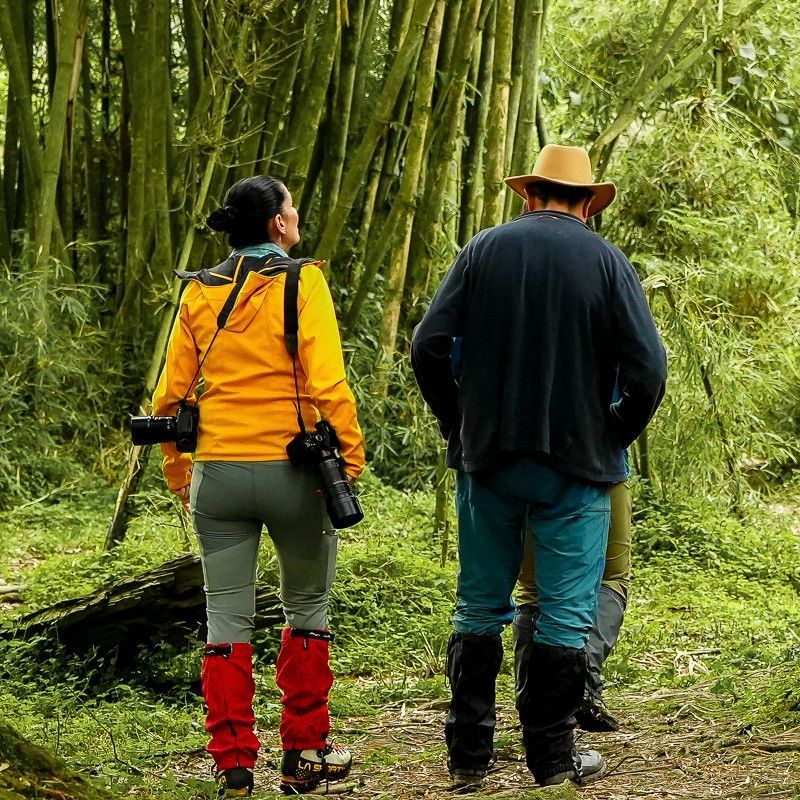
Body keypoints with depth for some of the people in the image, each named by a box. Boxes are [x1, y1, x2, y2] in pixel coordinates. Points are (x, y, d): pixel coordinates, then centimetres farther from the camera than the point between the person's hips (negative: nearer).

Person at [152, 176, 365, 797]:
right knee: (307, 606, 14)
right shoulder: (301, 283, -6)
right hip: (291, 468, -3)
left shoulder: (199, 293, 6)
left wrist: (179, 473, 18)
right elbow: (326, 383, -14)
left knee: (228, 617, 7)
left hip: (216, 472, 3)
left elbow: (171, 394, 8)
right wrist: (350, 457, -7)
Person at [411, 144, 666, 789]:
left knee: (479, 608, 12)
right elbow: (648, 367, -10)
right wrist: (617, 437, 4)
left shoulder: (484, 251, 2)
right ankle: (553, 757, 9)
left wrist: (458, 423, 7)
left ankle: (469, 754, 15)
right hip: (576, 465, -2)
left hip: (488, 459, 2)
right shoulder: (606, 262, -3)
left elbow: (428, 345, -4)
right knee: (566, 614, 5)